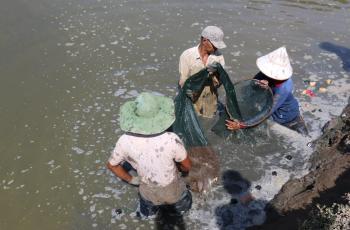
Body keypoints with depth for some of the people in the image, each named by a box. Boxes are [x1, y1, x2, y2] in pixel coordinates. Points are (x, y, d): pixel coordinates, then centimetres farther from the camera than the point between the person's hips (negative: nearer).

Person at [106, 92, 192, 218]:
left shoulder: (125, 141, -26)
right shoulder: (171, 139, -34)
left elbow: (111, 165, -7)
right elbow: (187, 166, -16)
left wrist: (131, 179, 7)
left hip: (148, 191, 2)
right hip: (173, 190, -1)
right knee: (183, 205, 34)